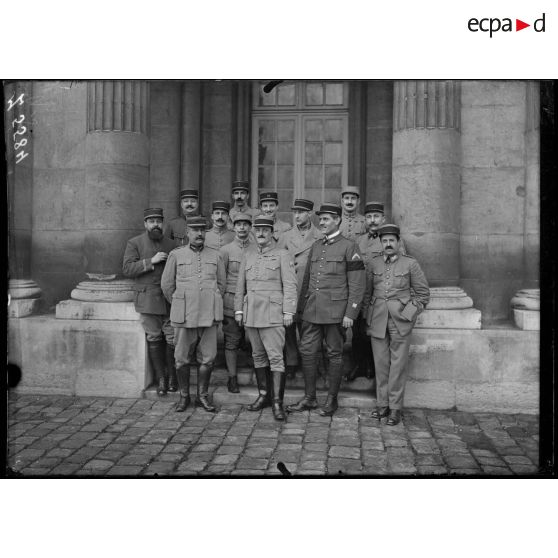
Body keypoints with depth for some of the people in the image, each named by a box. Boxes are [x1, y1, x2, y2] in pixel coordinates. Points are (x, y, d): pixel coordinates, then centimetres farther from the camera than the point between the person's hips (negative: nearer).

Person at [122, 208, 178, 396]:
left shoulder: (170, 244, 13)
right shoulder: (134, 243, 5)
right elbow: (127, 269, -6)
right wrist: (151, 261, -15)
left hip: (169, 299, 2)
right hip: (147, 299, -2)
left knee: (173, 338, -2)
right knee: (154, 339, 2)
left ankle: (171, 375, 15)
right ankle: (160, 378, 12)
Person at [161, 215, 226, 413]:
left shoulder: (215, 256, 7)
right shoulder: (176, 255, 3)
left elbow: (221, 284, 17)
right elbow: (166, 285, 9)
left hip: (209, 316, 1)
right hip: (184, 316, -1)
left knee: (207, 359, 4)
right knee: (182, 359, 5)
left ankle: (202, 396, 19)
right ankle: (184, 396, 21)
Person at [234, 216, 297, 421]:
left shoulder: (282, 255, 0)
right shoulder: (248, 256, 14)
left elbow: (290, 285, -6)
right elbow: (240, 285, 17)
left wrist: (288, 311, -12)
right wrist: (238, 310, 12)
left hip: (272, 314, -5)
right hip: (251, 314, 5)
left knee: (275, 357, -7)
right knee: (258, 356, 11)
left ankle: (277, 401, -3)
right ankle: (263, 395, 23)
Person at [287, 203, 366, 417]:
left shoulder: (348, 246, -4)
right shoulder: (315, 246, 14)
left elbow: (357, 284, -7)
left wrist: (350, 313, -12)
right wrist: (302, 307, 13)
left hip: (335, 311, -5)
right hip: (312, 310, 6)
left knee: (334, 355, 5)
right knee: (307, 352, 5)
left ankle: (332, 399, 18)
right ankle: (309, 398, 18)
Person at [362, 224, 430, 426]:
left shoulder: (410, 264, 0)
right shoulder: (374, 263, 7)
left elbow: (423, 294, 4)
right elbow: (367, 292, 14)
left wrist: (408, 314, -3)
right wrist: (367, 316, 9)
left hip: (400, 320, -2)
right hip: (377, 320, 3)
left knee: (398, 364, 1)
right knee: (380, 362, 7)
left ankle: (395, 408, 10)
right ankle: (382, 404, 18)